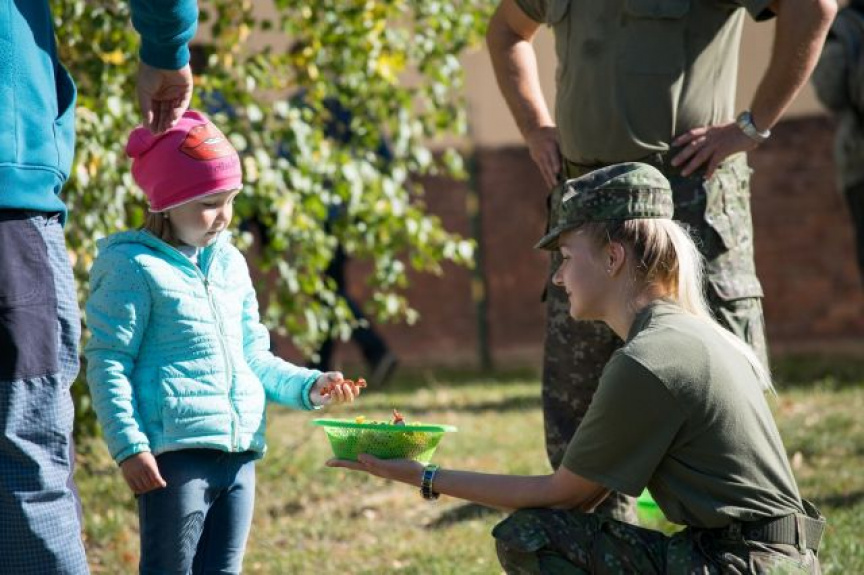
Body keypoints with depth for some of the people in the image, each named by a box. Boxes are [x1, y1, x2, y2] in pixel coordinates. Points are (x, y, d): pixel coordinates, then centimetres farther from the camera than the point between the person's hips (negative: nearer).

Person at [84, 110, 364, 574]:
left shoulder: (230, 265, 19)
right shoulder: (135, 267, -4)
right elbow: (108, 364, -8)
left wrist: (310, 386, 8)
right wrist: (129, 447, -16)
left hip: (239, 450, 7)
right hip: (174, 450, -7)